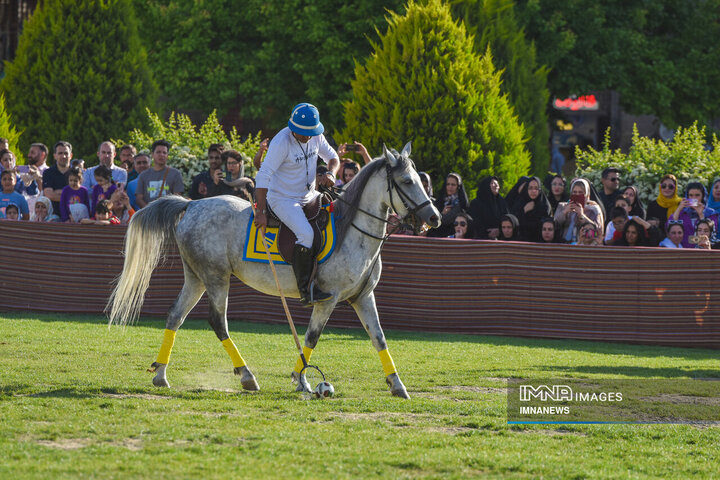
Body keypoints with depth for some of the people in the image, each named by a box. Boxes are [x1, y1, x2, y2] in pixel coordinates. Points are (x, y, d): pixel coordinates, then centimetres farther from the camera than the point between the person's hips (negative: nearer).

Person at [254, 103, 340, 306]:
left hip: (309, 196, 8)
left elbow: (332, 157, 11)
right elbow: (263, 176, -25)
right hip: (283, 199, -8)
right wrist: (261, 212, -28)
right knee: (306, 234, -28)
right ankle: (306, 290, -26)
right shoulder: (281, 142, -24)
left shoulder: (315, 136, -3)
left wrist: (330, 173, -14)